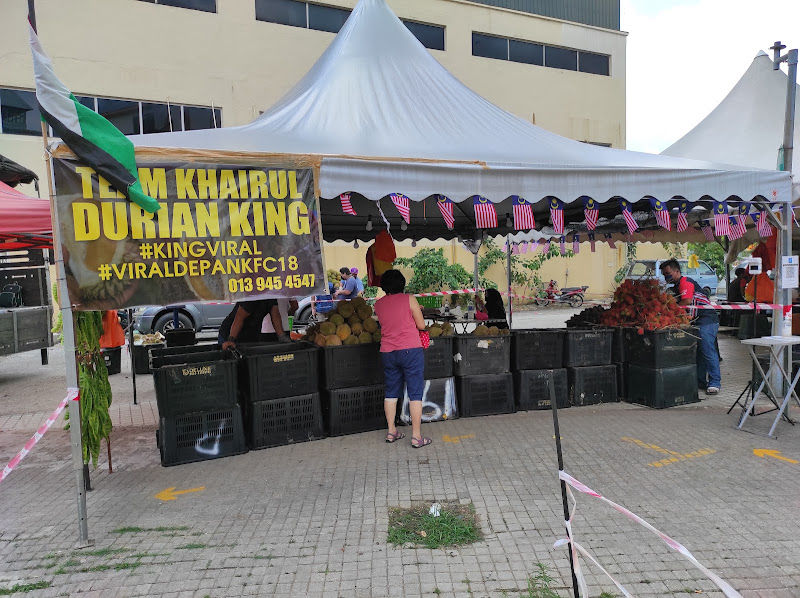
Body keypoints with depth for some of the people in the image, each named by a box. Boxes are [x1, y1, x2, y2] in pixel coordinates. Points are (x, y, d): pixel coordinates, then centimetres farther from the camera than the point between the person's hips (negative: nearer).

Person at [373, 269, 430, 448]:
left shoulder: (378, 304, 6)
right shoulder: (409, 299, -5)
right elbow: (421, 325, -2)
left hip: (387, 352, 4)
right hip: (410, 350, -4)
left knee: (391, 392, 15)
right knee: (415, 393, 1)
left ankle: (391, 431, 23)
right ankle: (416, 436, 3)